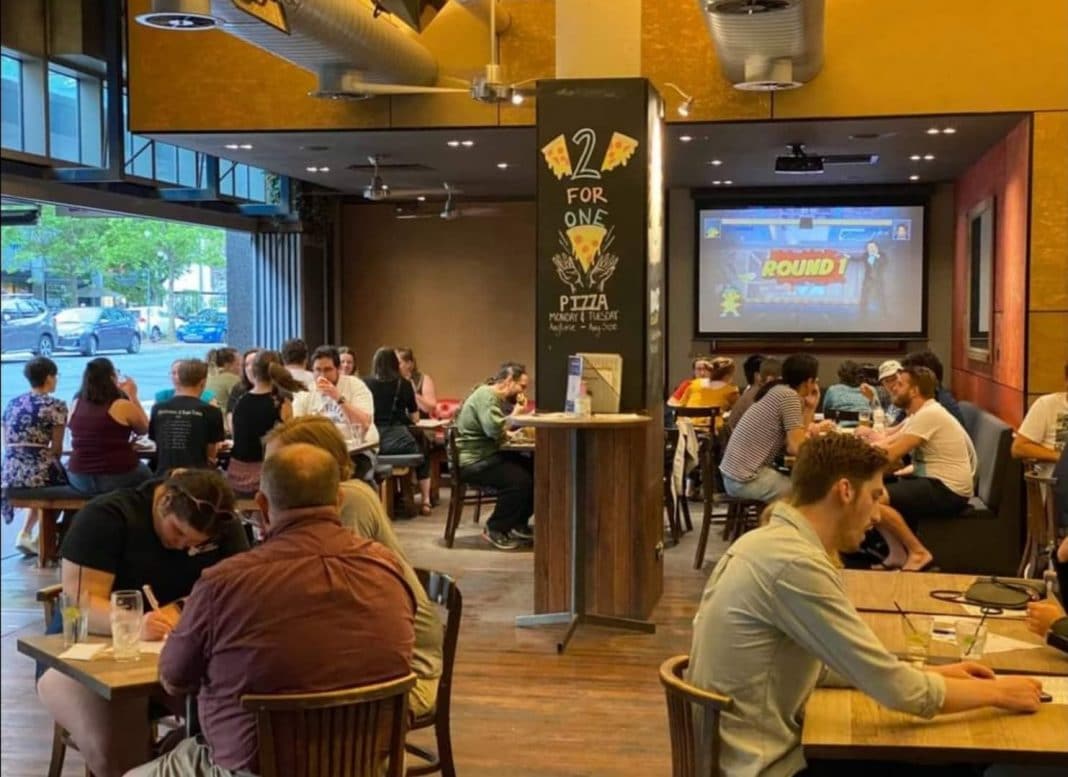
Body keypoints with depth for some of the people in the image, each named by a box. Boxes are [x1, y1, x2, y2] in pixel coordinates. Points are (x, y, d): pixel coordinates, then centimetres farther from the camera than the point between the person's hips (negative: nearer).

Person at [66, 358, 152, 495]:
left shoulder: (76, 404, 2)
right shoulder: (123, 405, -12)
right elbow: (144, 429, 4)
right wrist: (132, 396, 10)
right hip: (117, 477, -5)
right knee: (146, 472, 26)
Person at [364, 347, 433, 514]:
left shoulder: (366, 384, 7)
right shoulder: (404, 384, 7)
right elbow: (414, 418, 14)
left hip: (372, 440, 1)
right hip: (398, 440, -1)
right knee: (423, 455, 28)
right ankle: (425, 501, 20)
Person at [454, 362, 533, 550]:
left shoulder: (498, 399, 17)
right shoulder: (486, 396, -16)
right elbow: (495, 429, -29)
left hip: (488, 455, 10)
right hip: (473, 462, -10)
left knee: (535, 471, 2)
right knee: (519, 479, -25)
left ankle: (518, 524, 14)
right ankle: (495, 530, -8)